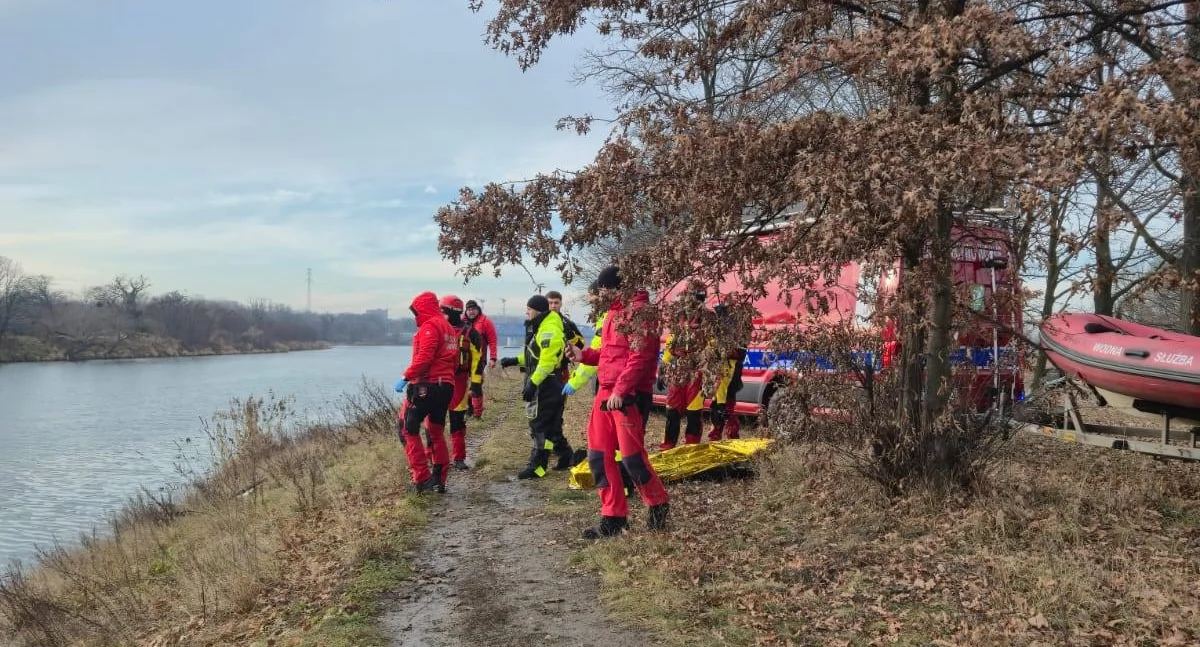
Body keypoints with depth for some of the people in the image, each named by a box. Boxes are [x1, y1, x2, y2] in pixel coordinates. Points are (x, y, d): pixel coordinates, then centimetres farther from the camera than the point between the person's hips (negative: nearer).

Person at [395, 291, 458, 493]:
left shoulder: (430, 326, -9)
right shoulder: (450, 328, 20)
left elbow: (424, 357, -21)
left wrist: (406, 377, -19)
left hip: (426, 386, -9)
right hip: (446, 386, 9)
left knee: (409, 430, -1)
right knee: (436, 433, 17)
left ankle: (423, 478, -8)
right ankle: (439, 480, 18)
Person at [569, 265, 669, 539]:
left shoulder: (638, 310, -10)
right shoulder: (615, 312, 21)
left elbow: (640, 356, -19)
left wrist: (621, 390, -24)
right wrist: (584, 355, 12)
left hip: (627, 397, -10)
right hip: (605, 393, 10)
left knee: (632, 456, -5)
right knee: (599, 456, 7)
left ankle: (658, 505, 18)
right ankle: (613, 517, 14)